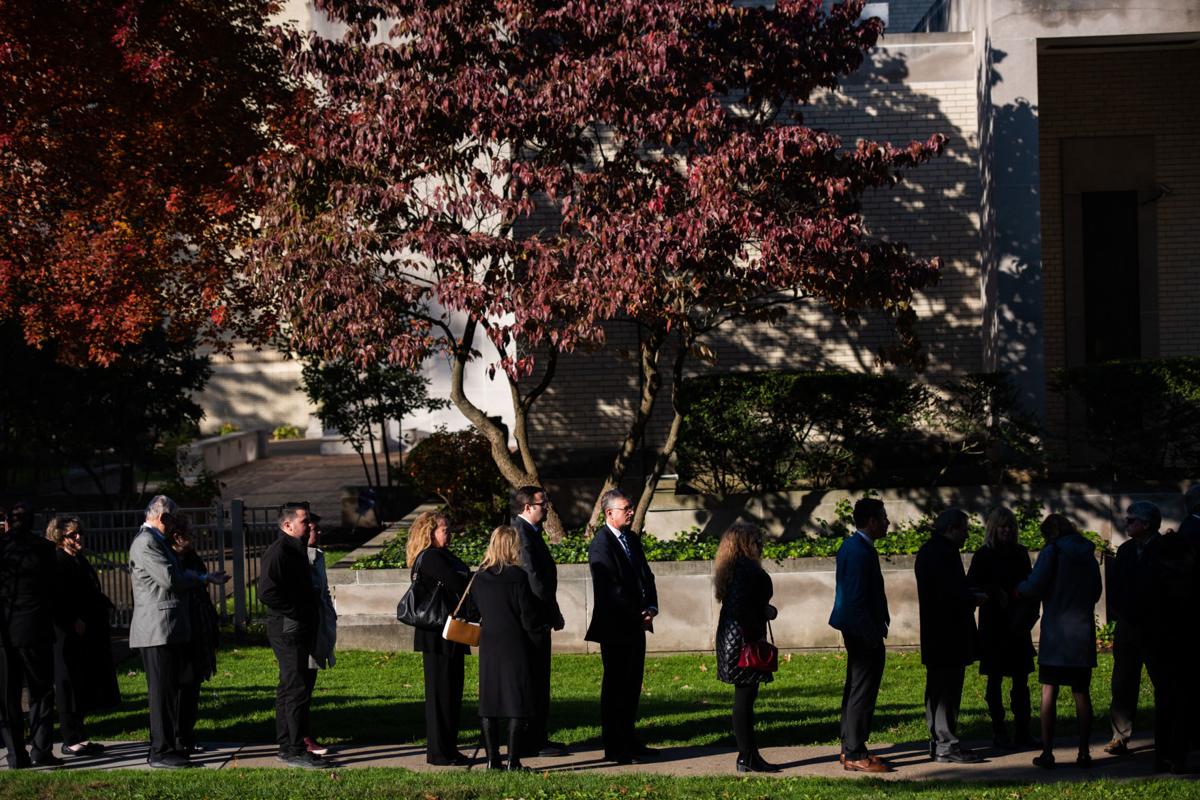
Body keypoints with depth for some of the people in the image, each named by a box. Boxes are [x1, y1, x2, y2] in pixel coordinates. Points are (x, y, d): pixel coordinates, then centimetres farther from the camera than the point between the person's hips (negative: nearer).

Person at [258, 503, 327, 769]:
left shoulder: (296, 549, 17)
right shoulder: (278, 552, -16)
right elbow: (267, 593, -25)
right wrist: (296, 613, -19)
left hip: (301, 630, 11)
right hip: (288, 630, -11)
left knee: (290, 688, 14)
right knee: (297, 689, -10)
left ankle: (287, 746, 21)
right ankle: (296, 751, -8)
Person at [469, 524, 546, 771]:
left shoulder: (479, 578, 2)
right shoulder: (518, 577, -14)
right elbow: (530, 618, -12)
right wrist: (541, 626, 7)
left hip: (488, 647, 5)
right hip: (516, 647, -5)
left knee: (488, 704, 10)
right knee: (518, 705, 0)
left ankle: (493, 759, 11)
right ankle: (513, 761, -2)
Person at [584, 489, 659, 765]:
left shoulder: (631, 540, 14)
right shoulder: (601, 544, -14)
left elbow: (646, 576, 16)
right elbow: (611, 588, -19)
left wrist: (651, 607, -1)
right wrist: (638, 615, -15)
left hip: (635, 625, 8)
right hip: (615, 627, -8)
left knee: (632, 685, 13)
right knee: (615, 687, -3)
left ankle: (629, 741, 21)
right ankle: (614, 749, 2)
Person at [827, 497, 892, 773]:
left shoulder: (851, 545, 12)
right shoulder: (861, 551, -20)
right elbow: (857, 598, -24)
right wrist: (873, 634, -21)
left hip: (854, 631, 11)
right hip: (863, 632, -11)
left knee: (855, 688, 16)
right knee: (863, 691, -6)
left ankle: (850, 749, 24)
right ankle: (855, 755, -4)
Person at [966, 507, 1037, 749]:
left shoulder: (1020, 553, 10)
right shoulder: (983, 556, -2)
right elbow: (970, 588, -3)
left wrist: (1030, 610, -1)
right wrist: (993, 593, -19)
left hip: (1018, 626, 4)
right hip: (993, 626, -4)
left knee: (1021, 679, 4)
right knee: (995, 680, 1)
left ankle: (1022, 732, 7)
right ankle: (999, 732, 5)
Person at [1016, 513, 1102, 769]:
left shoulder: (1052, 552, -6)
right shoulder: (1088, 555, 11)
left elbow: (1034, 586, -13)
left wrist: (1019, 589, 7)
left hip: (1056, 632, -5)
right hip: (1083, 632, 5)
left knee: (1049, 693, 0)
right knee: (1081, 693, 8)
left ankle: (1047, 752, -3)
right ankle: (1084, 752, 7)